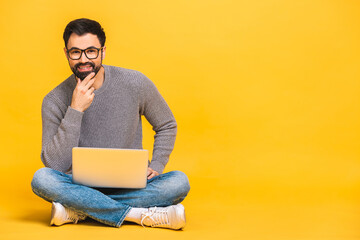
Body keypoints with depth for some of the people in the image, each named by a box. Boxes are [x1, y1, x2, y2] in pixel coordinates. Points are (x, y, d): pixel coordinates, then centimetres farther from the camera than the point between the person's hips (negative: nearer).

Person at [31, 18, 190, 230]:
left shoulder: (135, 83, -5)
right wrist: (75, 111, -21)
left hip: (131, 186, 1)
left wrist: (156, 167, -6)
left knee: (179, 182, -27)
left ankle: (80, 210, -22)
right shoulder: (55, 101, -6)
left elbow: (167, 126, 10)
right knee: (42, 179, -30)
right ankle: (141, 215, -26)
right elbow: (55, 165, -15)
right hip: (82, 186, 0)